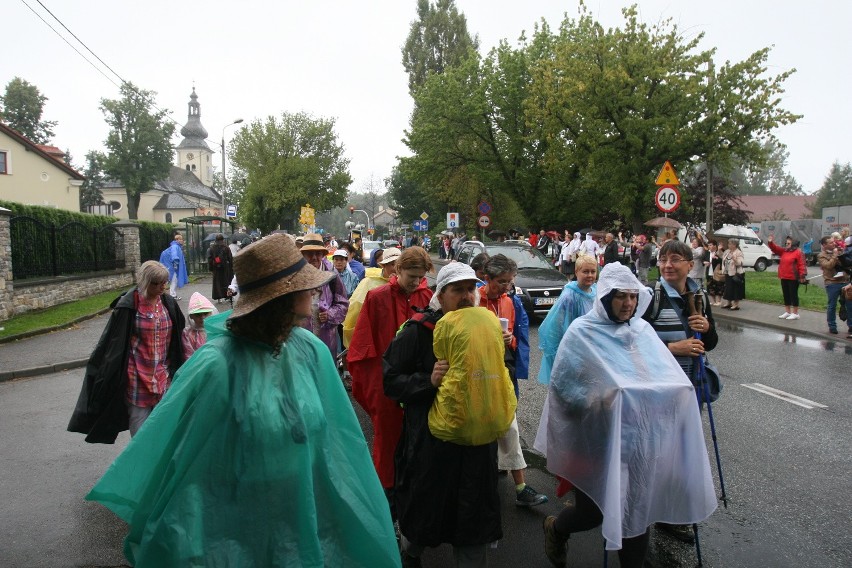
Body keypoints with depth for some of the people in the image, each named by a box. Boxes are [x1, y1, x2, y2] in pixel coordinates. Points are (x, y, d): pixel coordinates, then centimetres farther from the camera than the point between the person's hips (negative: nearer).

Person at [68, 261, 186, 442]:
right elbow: (112, 341, -10)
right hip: (137, 377, -4)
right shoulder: (128, 305, -13)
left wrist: (175, 371, 16)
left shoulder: (168, 303, 1)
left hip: (163, 378, 4)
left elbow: (177, 338, 12)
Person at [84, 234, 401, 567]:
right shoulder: (217, 365, -23)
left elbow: (333, 438, -1)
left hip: (306, 515, 4)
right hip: (234, 529, -4)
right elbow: (182, 457, -14)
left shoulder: (312, 351, -9)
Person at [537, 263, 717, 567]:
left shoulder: (642, 330, 6)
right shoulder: (582, 332, -10)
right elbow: (561, 385, -12)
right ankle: (555, 528, 39)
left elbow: (671, 377, 5)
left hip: (638, 437, 5)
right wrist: (598, 401, -20)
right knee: (593, 510, 6)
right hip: (597, 441, -4)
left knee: (638, 509, 9)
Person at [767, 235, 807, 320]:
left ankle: (795, 313, 6)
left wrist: (802, 275, -22)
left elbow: (801, 265, -15)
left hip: (793, 278, -8)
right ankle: (787, 312, 22)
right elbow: (775, 248, 15)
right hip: (784, 278, 8)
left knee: (793, 295, -1)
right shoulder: (783, 251, 13)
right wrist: (771, 242, -5)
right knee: (786, 295, 13)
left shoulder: (798, 252, -10)